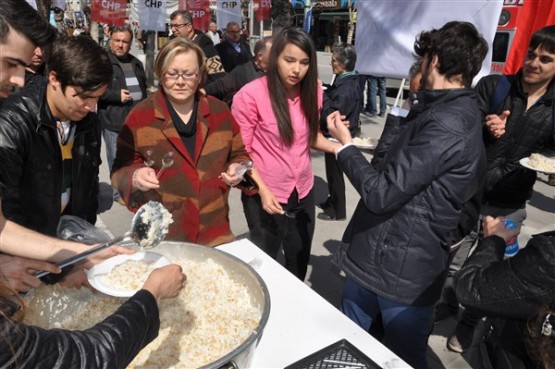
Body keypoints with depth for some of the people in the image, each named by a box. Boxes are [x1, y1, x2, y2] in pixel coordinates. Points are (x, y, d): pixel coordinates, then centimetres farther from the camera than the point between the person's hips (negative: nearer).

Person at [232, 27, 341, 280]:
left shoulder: (312, 91, -2)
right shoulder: (250, 96, -17)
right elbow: (241, 151, -13)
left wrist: (338, 147, -7)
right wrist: (262, 190, -20)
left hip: (304, 193, 5)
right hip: (264, 196, -4)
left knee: (299, 264, 20)